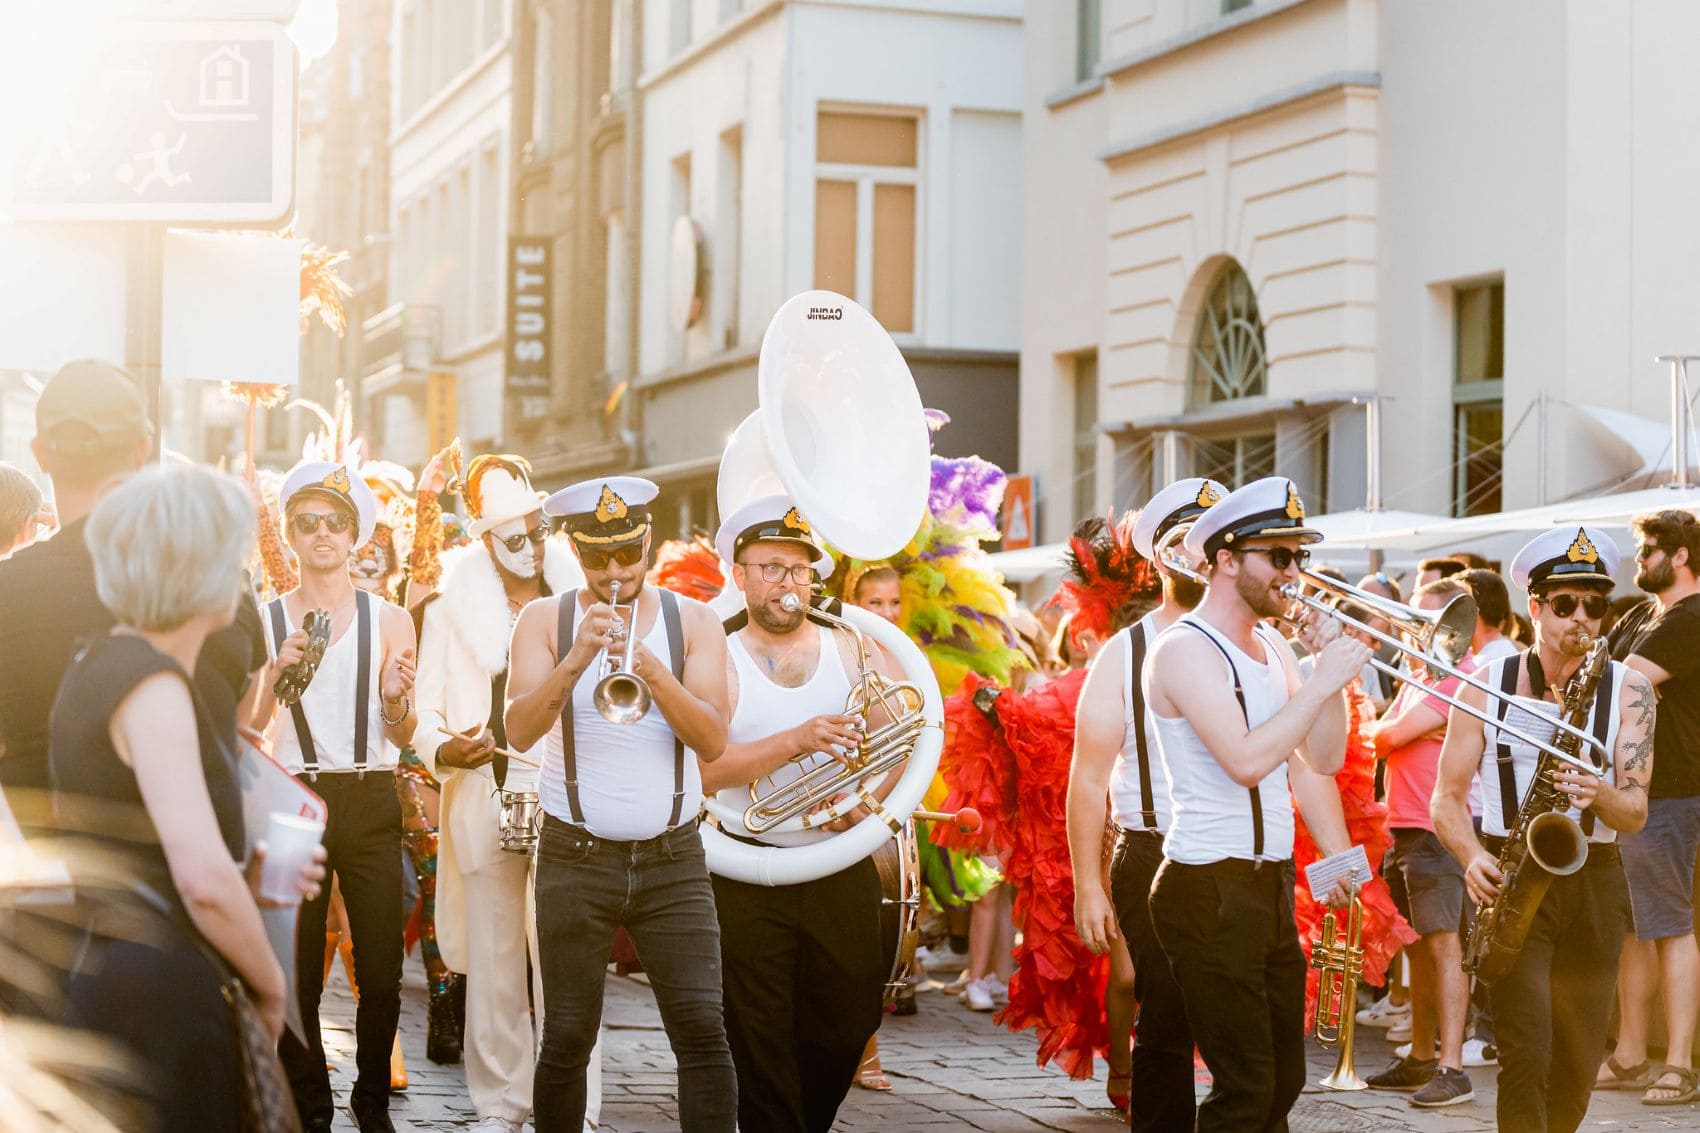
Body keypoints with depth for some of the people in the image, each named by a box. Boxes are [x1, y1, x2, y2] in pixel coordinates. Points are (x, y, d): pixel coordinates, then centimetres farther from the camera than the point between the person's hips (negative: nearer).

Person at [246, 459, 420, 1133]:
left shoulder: (388, 620, 5)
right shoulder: (264, 622, 5)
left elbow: (404, 736, 5)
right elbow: (246, 727, -2)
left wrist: (396, 701, -16)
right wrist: (276, 671, -18)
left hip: (370, 802, 0)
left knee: (381, 973, -1)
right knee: (297, 971, 0)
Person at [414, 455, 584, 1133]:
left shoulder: (575, 592, 6)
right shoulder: (453, 602, 7)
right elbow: (426, 708, 7)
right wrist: (444, 750, -14)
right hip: (483, 799, 1)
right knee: (493, 963, 4)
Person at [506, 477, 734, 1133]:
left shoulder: (692, 622, 5)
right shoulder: (545, 621, 4)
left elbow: (713, 741, -7)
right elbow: (518, 731, -10)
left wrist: (650, 667, -21)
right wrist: (575, 660, -24)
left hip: (672, 859, 0)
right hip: (575, 860, 0)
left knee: (703, 1030, -9)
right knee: (567, 1039, 2)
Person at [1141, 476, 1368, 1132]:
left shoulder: (1275, 649, 14)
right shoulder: (1186, 651, -12)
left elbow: (1320, 761, 14)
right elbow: (1246, 760, -25)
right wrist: (1322, 681, -19)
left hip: (1274, 885, 9)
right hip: (1209, 887, -9)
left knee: (1283, 1079, 12)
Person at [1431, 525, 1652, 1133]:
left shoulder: (1627, 689, 2)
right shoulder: (1487, 684, 1)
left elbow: (1634, 813, -4)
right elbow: (1447, 799, 1)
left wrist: (1600, 796, -27)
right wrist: (1473, 858, -18)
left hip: (1594, 883, 2)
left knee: (1578, 1066, 7)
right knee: (1526, 1053, -15)